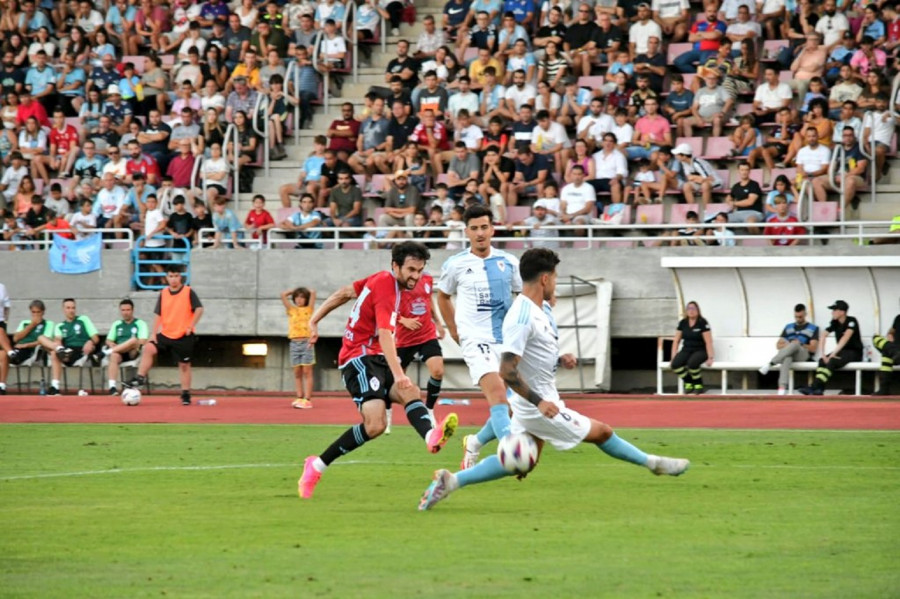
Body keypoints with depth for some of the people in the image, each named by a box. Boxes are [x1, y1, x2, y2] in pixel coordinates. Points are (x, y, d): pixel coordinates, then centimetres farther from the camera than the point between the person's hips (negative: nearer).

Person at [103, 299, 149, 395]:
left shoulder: (140, 324, 10)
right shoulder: (116, 324, 23)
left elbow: (142, 341, -4)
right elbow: (109, 341, 19)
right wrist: (113, 345, -7)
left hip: (133, 353, -2)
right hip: (119, 352, 2)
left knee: (134, 340, -35)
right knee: (114, 356, -36)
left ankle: (109, 351, -35)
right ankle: (112, 386, -46)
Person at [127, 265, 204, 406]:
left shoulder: (188, 292, -6)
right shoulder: (163, 294, 5)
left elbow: (199, 309, -9)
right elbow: (158, 315, 7)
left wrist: (191, 326, -17)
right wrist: (153, 333, -1)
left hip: (184, 336, -3)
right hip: (166, 334, 3)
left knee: (184, 365, 4)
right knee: (148, 348, -19)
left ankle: (186, 394, 14)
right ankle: (140, 378, -18)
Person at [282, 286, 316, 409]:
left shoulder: (308, 309, 7)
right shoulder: (291, 310, 13)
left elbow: (313, 293, -2)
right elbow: (283, 295, 7)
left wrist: (308, 291, 16)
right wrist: (294, 291, 16)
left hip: (306, 342, -3)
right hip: (294, 343, 3)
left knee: (307, 372, -5)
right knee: (297, 373, 3)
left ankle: (307, 399, -10)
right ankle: (299, 398, 4)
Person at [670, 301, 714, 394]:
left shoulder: (702, 323, -7)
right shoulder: (682, 323, 7)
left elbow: (708, 342, -10)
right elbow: (676, 341, 10)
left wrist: (710, 358, -17)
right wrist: (673, 356, 1)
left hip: (700, 351, -4)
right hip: (686, 350, 4)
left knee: (692, 363, -38)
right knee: (675, 364, -27)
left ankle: (699, 386, -13)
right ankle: (688, 383, -2)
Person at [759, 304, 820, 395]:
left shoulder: (813, 328, 15)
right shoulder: (788, 327, 27)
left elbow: (813, 349, 6)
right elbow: (778, 345, 20)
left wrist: (800, 344, -10)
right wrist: (785, 345, -3)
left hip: (802, 355, -2)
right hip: (786, 353, 2)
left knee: (795, 344, -39)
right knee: (787, 358, -40)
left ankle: (770, 363, -45)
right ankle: (782, 387, -57)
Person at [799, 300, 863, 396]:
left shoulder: (851, 321, -16)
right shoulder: (834, 323, 3)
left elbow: (846, 337, -28)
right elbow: (822, 336, -3)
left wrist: (833, 353, -35)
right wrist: (823, 354, -16)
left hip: (855, 352, -7)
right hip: (841, 351, 7)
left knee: (832, 361, -32)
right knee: (822, 361, -20)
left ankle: (815, 388, -41)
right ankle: (819, 389, -31)